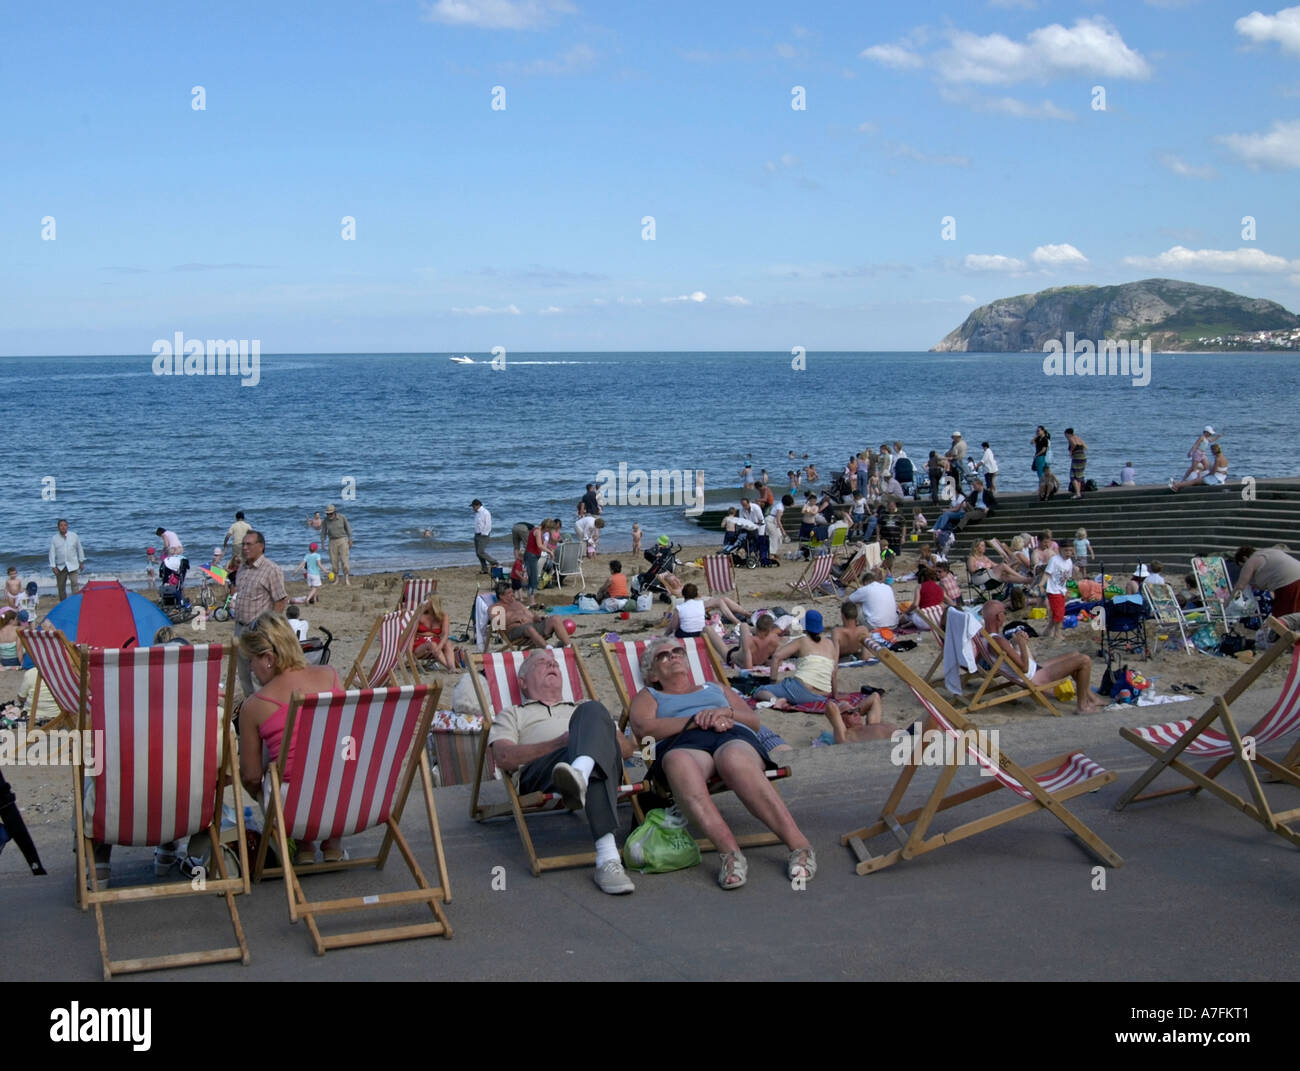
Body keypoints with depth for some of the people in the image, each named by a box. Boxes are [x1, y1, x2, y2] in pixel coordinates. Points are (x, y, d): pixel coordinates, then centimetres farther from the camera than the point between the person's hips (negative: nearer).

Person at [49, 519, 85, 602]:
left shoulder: (74, 536, 1)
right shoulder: (54, 538, 0)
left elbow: (79, 549, 11)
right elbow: (52, 553, -2)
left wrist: (81, 562, 14)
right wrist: (53, 566, -8)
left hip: (73, 566, -1)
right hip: (60, 567, 1)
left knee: (75, 583, -16)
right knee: (61, 587, 7)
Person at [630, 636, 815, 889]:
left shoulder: (716, 688, 40)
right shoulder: (648, 696, 33)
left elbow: (754, 721, 26)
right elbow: (643, 729, 10)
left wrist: (727, 712, 4)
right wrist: (696, 721, -1)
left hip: (734, 736, 1)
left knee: (735, 761, -40)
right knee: (679, 764, -43)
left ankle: (799, 844, -50)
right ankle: (729, 852, -57)